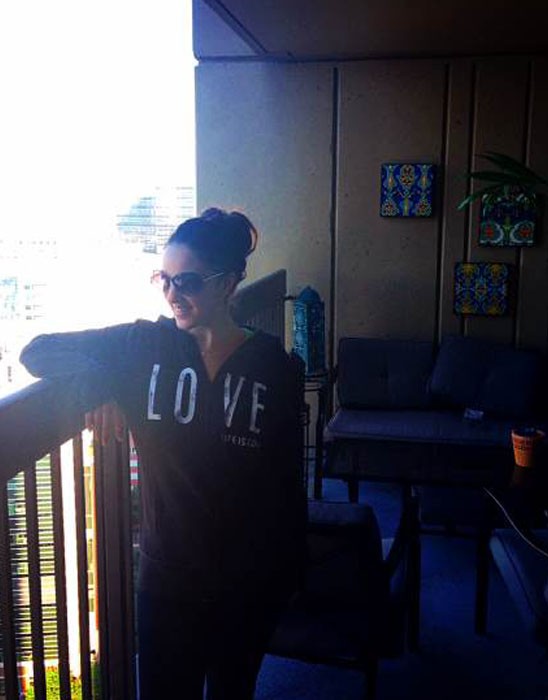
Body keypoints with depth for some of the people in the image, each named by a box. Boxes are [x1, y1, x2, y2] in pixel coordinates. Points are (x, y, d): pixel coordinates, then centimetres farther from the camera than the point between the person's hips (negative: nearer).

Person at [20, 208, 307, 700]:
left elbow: (288, 476, -3)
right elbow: (37, 353, -4)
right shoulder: (145, 345, -8)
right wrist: (104, 381, -19)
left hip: (250, 580, 0)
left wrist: (289, 567, 1)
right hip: (167, 573, 0)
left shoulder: (272, 363, -9)